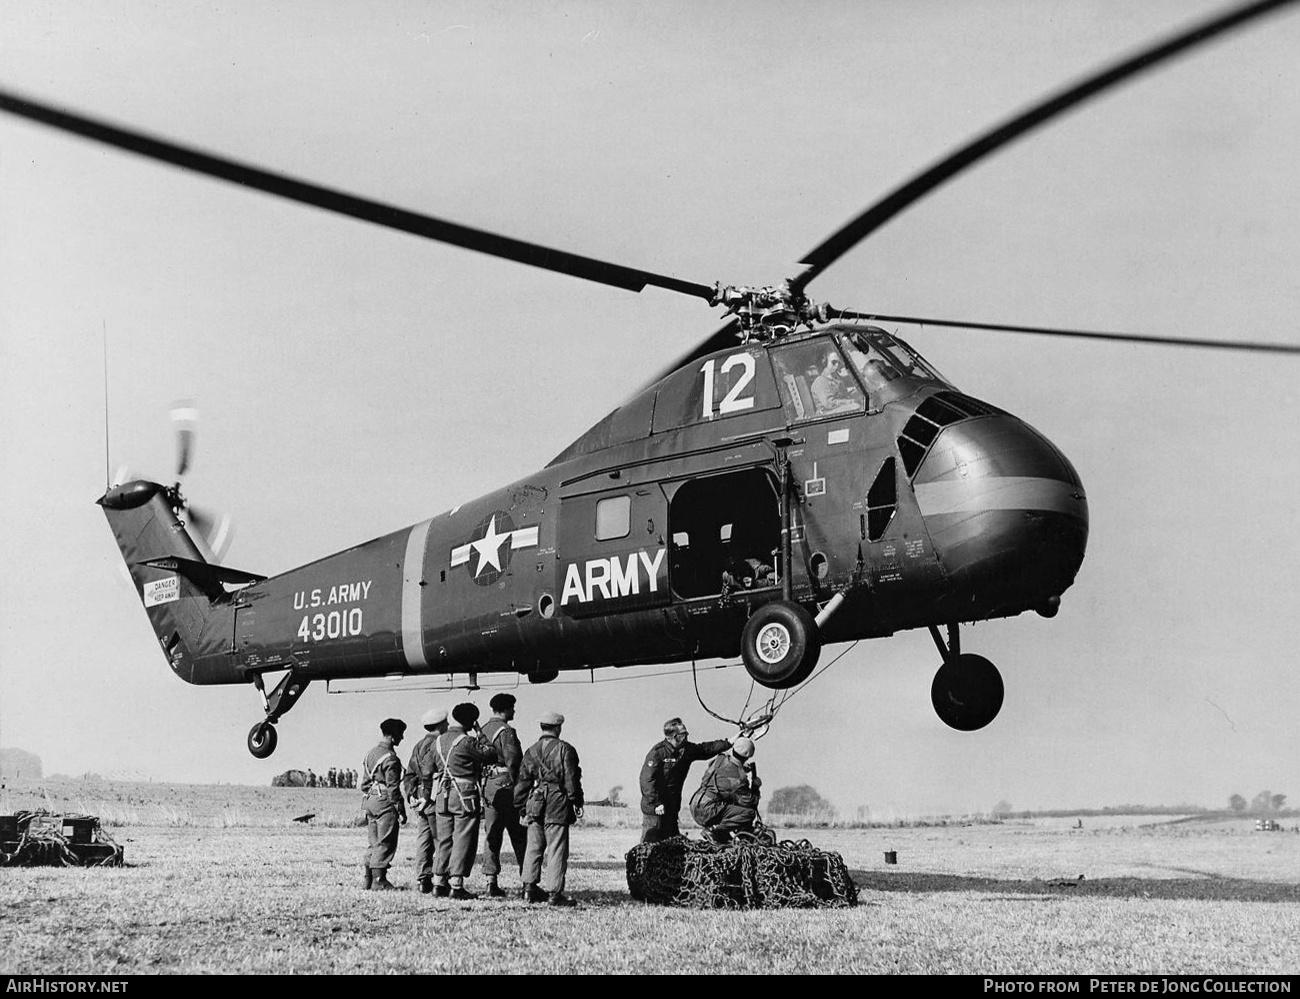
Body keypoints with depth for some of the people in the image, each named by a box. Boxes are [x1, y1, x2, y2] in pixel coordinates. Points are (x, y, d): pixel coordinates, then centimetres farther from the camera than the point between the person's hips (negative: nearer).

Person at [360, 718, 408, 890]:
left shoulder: (370, 753, 13)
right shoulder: (390, 758, -14)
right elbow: (393, 787, -17)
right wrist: (401, 811, -14)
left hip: (370, 800, 9)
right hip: (385, 802, -9)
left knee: (375, 843, 15)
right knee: (385, 843, -2)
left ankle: (368, 878, 16)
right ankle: (379, 880, 0)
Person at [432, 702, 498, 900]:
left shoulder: (438, 741, 7)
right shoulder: (467, 741, -14)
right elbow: (491, 755, -9)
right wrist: (479, 735, 3)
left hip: (442, 796, 7)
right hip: (465, 796, -7)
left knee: (444, 841, 14)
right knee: (463, 841, -1)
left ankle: (439, 883, 15)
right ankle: (456, 885, -3)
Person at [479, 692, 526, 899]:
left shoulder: (483, 731, 13)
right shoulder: (506, 731, -11)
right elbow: (513, 762, -18)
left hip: (487, 787, 7)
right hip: (506, 786, -7)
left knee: (492, 836, 8)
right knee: (519, 837, 1)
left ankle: (491, 882, 3)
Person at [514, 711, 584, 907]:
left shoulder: (531, 751, 10)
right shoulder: (565, 749, -4)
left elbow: (522, 781, 11)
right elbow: (571, 779, -8)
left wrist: (520, 806, 17)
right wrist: (577, 802, -4)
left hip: (535, 804, 5)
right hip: (558, 805, -5)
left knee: (533, 847, 13)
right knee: (557, 849, -2)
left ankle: (529, 887, 13)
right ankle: (554, 892, -2)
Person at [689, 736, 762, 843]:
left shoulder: (721, 759, 8)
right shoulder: (737, 777, -16)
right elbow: (747, 800, -7)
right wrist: (755, 798, 13)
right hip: (706, 811, -9)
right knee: (749, 813, -14)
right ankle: (713, 830, -11)